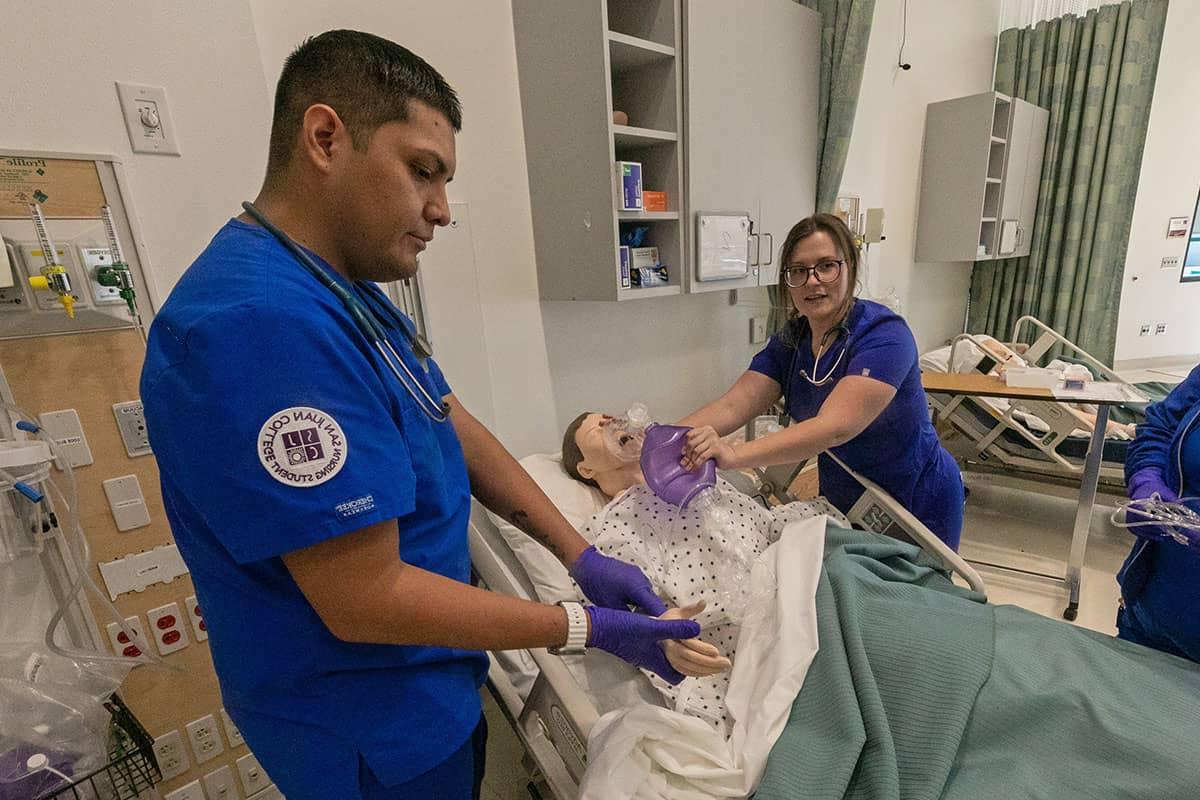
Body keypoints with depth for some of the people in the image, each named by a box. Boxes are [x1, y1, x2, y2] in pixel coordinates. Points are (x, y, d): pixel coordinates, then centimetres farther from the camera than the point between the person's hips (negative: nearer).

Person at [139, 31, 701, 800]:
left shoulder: (349, 294, 1)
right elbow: (366, 601, -29)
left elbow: (459, 431, -1)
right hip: (369, 728, -8)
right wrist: (591, 629, -19)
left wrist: (584, 557, -4)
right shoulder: (259, 320, -31)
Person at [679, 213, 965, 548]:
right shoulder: (791, 340, -7)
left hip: (915, 507, -5)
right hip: (843, 502, 6)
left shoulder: (883, 335, -26)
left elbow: (835, 427, -40)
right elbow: (732, 406, -18)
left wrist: (734, 454, -53)